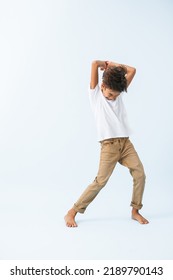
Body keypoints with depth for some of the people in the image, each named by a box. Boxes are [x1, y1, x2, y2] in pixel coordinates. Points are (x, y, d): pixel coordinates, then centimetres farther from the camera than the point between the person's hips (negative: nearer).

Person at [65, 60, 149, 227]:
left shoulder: (118, 93, 14)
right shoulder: (95, 93, 1)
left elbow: (132, 70, 15)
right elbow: (94, 64, -9)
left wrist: (111, 64, 13)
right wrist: (103, 64, 12)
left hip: (126, 143, 6)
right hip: (109, 145, -5)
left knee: (140, 174, -5)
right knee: (100, 181, -11)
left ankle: (135, 211, 13)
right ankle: (71, 213, -2)